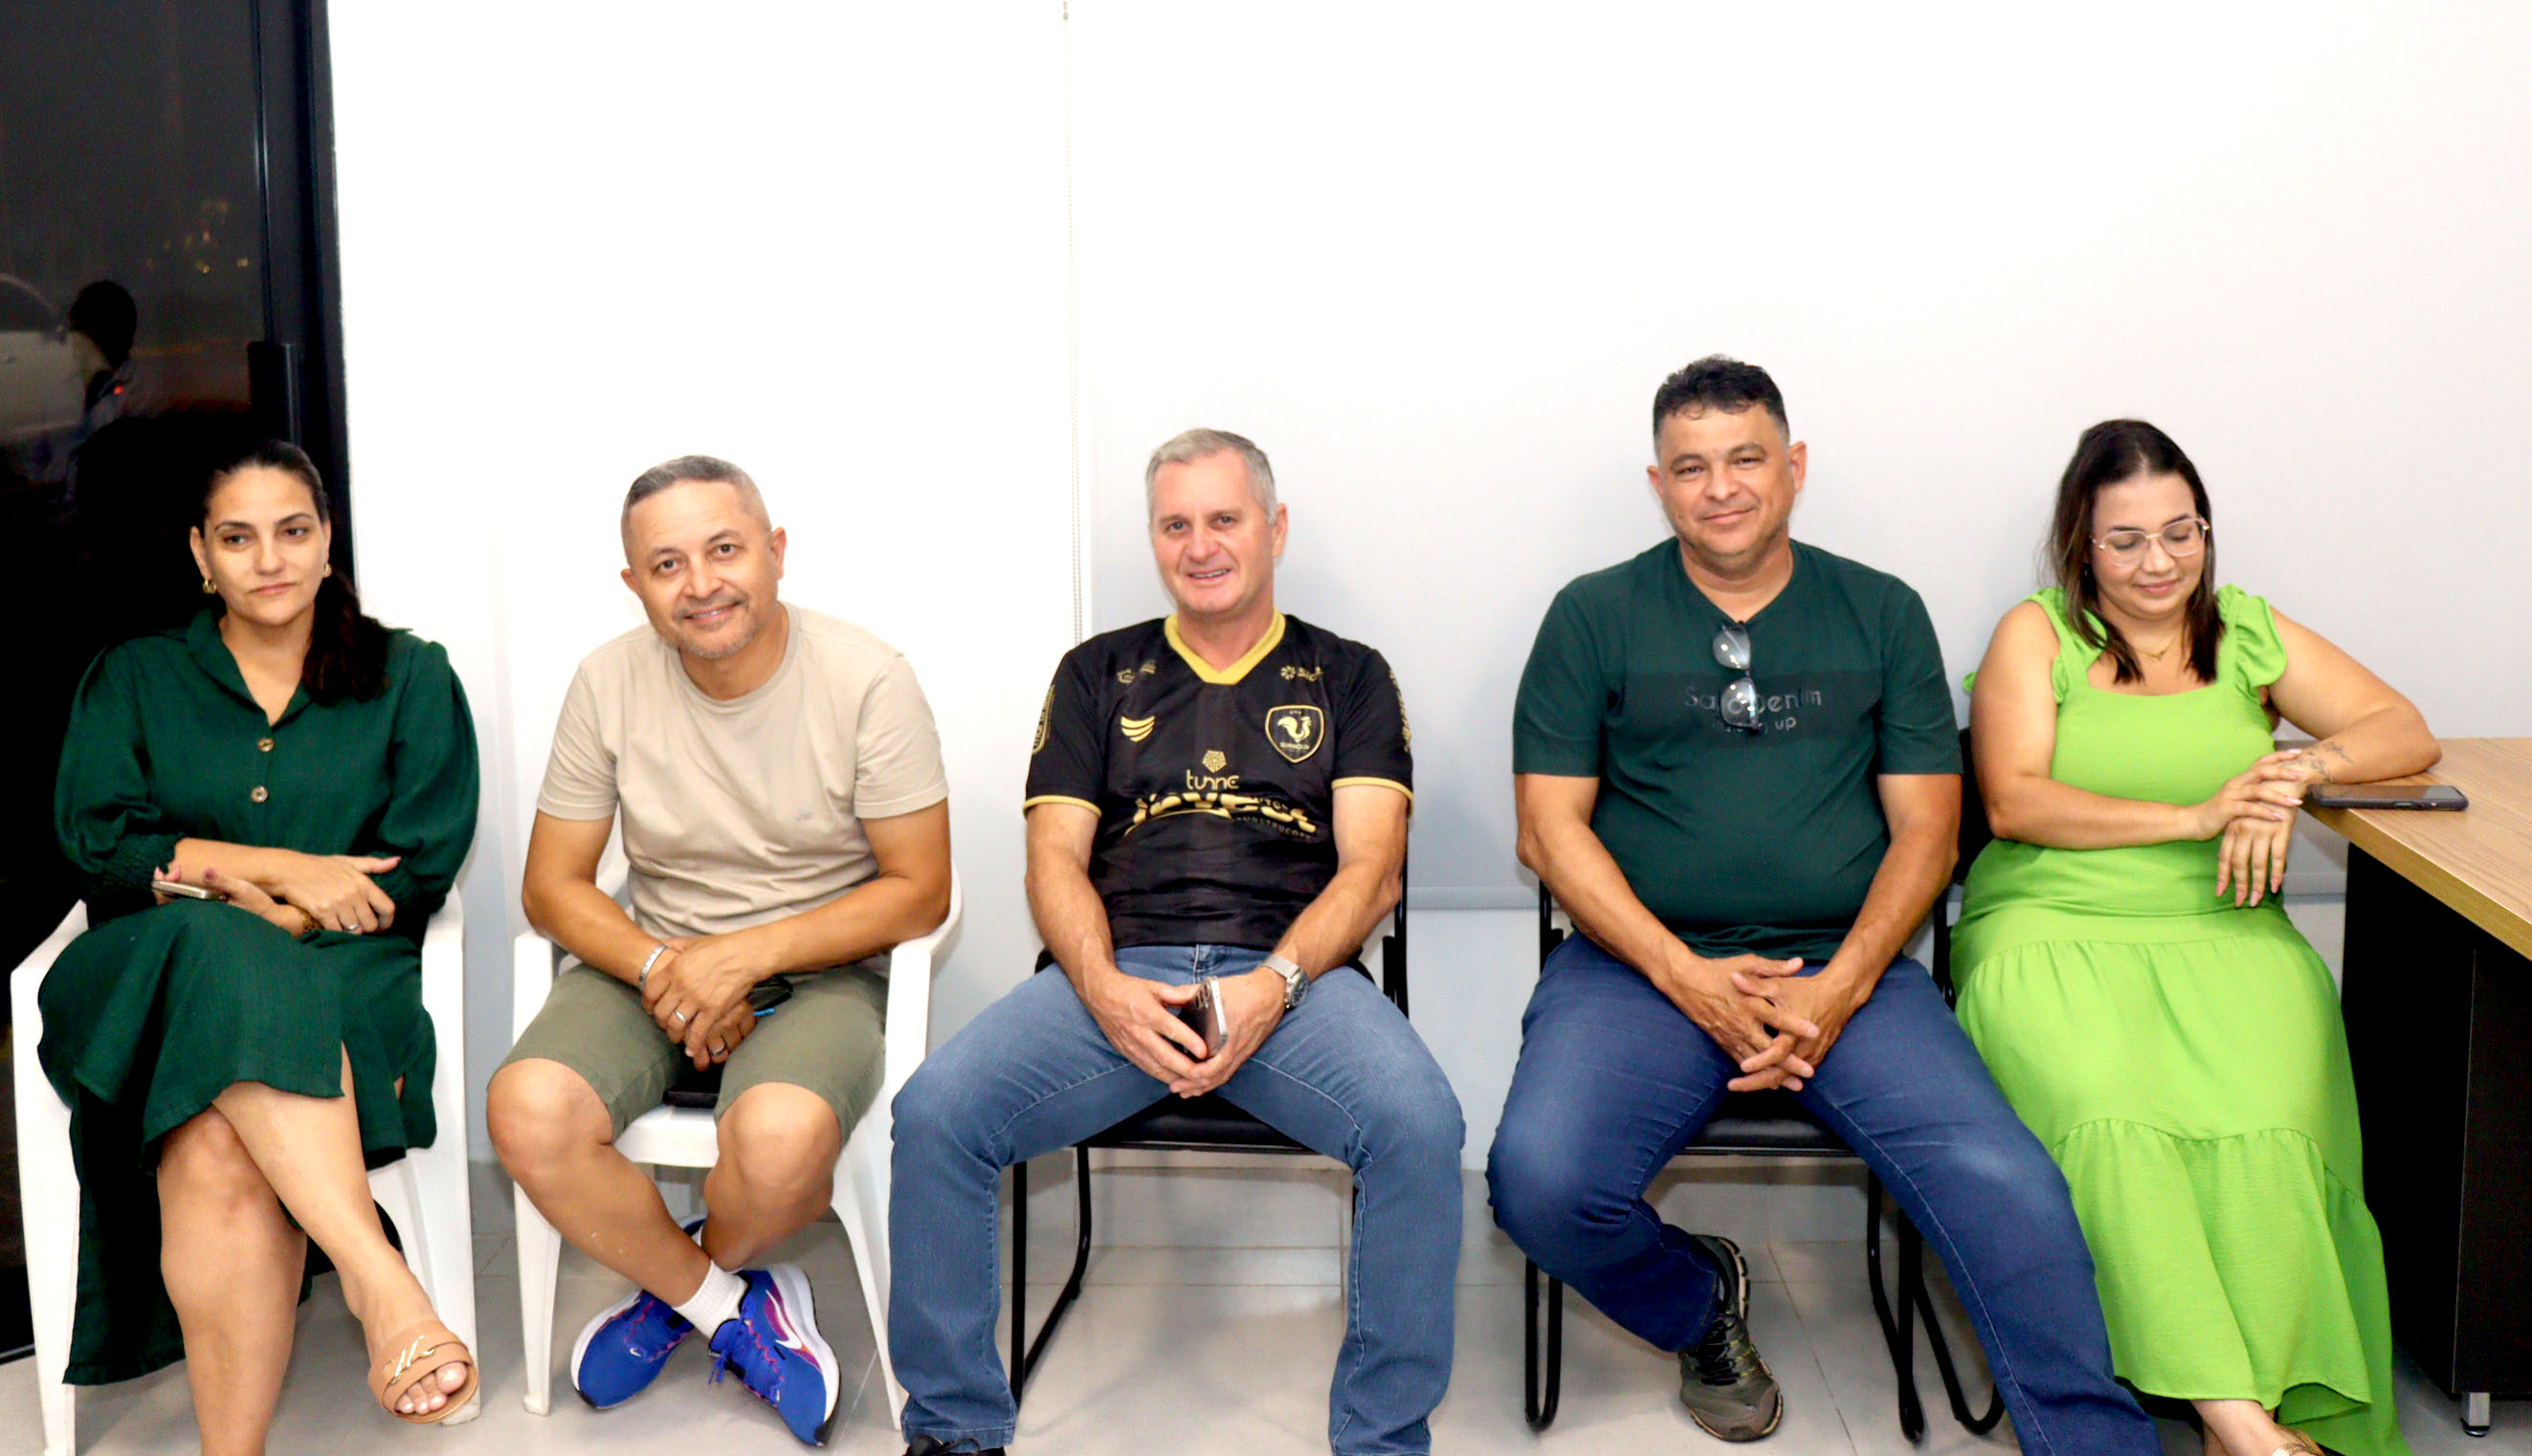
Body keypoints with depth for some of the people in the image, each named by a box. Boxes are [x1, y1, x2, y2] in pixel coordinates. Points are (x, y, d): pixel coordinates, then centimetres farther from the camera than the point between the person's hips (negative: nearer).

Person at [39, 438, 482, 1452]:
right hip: (151, 980, 1)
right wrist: (280, 869, -8)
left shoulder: (410, 678, 15)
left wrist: (215, 880, -6)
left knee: (215, 1152, -36)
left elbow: (417, 876, 4)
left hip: (341, 983, 0)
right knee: (216, 949, -40)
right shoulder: (132, 680, 20)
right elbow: (95, 845, 4)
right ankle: (379, 1279, -49)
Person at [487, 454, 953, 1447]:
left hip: (820, 967, -3)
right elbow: (552, 886, 3)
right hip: (652, 956, 3)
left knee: (781, 1137, -35)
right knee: (528, 1111, -27)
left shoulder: (867, 680, -11)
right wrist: (661, 969, -16)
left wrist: (746, 957, -18)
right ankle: (729, 1305, -1)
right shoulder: (609, 684, -2)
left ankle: (682, 1284, 3)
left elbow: (920, 891, -9)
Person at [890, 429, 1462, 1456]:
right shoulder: (1098, 674, 21)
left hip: (1293, 970, -1)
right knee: (935, 1112, -25)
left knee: (1419, 1122, -32)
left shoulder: (1347, 677, 17)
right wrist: (1103, 988, -10)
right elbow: (1055, 859, 11)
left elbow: (1370, 868, 4)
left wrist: (1274, 984, -15)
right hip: (1115, 974, 1)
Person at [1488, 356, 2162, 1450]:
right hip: (1642, 962, 0)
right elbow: (1550, 827, 3)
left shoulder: (1882, 614, 13)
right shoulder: (1595, 617, 8)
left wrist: (1839, 988, -9)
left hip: (1845, 962, 1)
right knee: (1540, 1183, -26)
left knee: (2005, 1187, -25)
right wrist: (1686, 977, -11)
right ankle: (1699, 1306, 7)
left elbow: (1924, 828, 8)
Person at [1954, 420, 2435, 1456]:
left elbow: (2405, 733, 15)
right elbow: (2013, 803, -2)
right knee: (2108, 1120, -33)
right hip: (2051, 932, -2)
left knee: (2265, 1126, -29)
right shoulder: (2035, 634, 10)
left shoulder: (2247, 631, 18)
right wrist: (2197, 816, -11)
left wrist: (2299, 770, -7)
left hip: (2222, 936, 3)